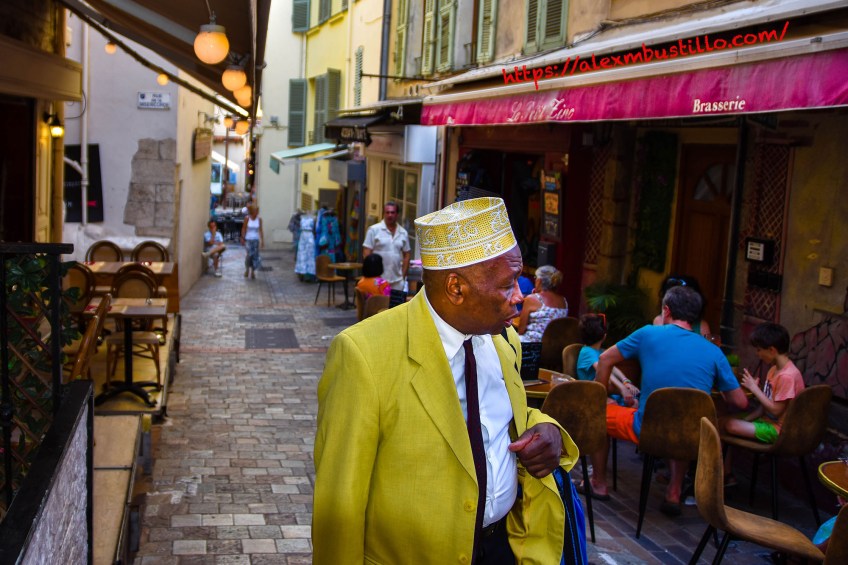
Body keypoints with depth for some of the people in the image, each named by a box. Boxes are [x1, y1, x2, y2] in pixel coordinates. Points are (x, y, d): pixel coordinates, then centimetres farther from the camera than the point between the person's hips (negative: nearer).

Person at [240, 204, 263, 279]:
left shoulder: (259, 219, 0)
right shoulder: (247, 218, -6)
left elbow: (260, 230, 5)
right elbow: (244, 229, 0)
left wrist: (262, 241, 3)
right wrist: (242, 239, -2)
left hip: (256, 240, 3)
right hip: (248, 239, -3)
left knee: (255, 256, 0)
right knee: (249, 254, -16)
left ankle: (253, 272, 12)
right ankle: (247, 269, 6)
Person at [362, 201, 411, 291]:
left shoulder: (403, 233, 10)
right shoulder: (374, 230, -3)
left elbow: (406, 256, 15)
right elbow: (366, 254, -5)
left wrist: (403, 276, 8)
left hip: (397, 281, 4)